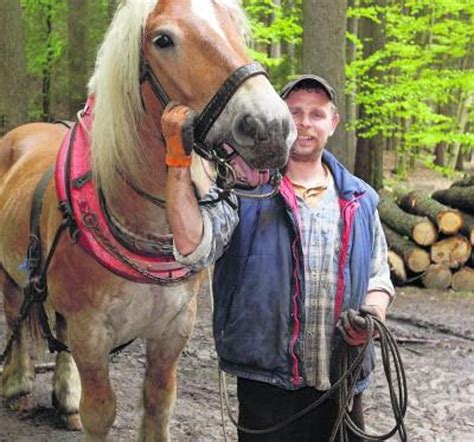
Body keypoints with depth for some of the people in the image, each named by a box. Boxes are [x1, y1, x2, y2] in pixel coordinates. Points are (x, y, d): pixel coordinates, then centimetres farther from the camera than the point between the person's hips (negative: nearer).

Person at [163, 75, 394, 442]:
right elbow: (192, 245, -18)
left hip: (344, 385, 4)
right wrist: (180, 161, -26)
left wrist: (371, 318, -7)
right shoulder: (244, 190, -2)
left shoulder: (360, 200, 9)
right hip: (266, 383, -3)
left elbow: (378, 279, 16)